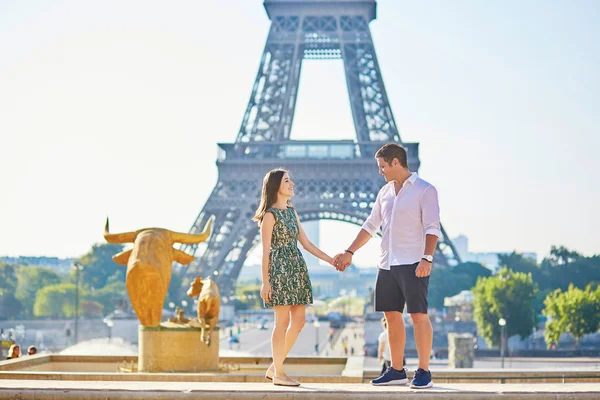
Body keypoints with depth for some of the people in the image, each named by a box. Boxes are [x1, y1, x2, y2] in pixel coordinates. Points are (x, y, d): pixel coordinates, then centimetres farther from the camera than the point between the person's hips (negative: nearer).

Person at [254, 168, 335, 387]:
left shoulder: (292, 212, 16)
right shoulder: (270, 214, -7)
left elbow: (306, 243, 16)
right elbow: (265, 250, -9)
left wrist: (331, 260, 10)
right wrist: (265, 282, -13)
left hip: (297, 268, 8)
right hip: (280, 268, -8)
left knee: (299, 321, 6)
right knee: (283, 322, -4)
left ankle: (274, 367, 16)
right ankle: (278, 373, 5)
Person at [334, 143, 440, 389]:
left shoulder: (425, 190, -5)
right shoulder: (385, 192, 15)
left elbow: (432, 228, -12)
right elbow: (370, 226, 22)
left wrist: (427, 258, -23)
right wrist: (349, 253, 20)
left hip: (412, 264, -7)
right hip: (387, 264, 7)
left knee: (418, 315, -7)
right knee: (391, 316, 8)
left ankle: (424, 372, -3)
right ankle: (397, 371, 15)